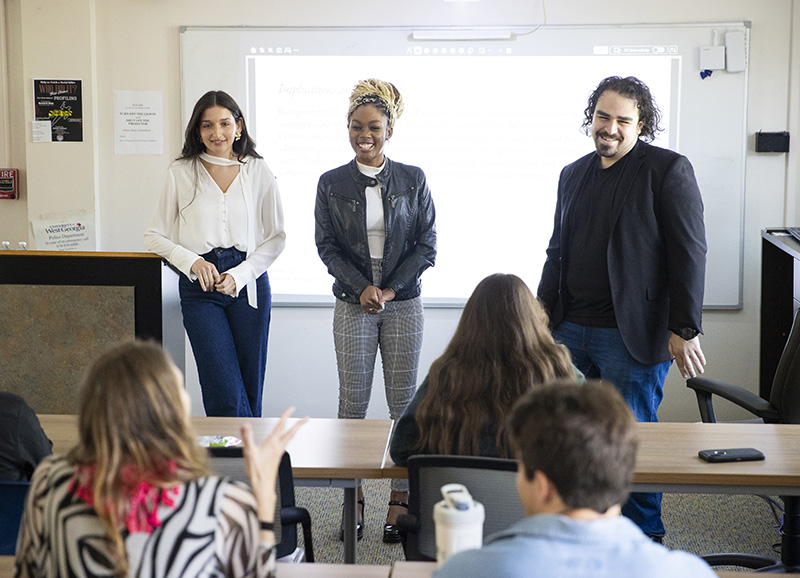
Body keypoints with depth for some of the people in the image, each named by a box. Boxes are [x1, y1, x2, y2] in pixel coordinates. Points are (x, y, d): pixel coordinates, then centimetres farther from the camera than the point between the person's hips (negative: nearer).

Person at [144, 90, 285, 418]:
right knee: (227, 396, -11)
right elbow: (155, 237, 8)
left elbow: (276, 237, 7)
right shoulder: (182, 173, 4)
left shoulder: (258, 172, 6)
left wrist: (240, 274, -7)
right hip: (200, 287, -1)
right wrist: (192, 262, -9)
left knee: (251, 391, 6)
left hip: (249, 283, 1)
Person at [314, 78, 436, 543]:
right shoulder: (332, 184, 4)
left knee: (404, 402, 2)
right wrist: (361, 288, -12)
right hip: (353, 306, 0)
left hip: (404, 304, 0)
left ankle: (400, 501, 11)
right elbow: (327, 246, 1)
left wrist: (390, 288, -9)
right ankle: (352, 501, 11)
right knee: (353, 404, 1)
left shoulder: (413, 180, 3)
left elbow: (427, 244, 1)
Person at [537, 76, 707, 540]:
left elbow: (690, 254, -10)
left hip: (632, 335, -6)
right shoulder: (574, 174, 14)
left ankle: (646, 537, 19)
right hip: (569, 328, 6)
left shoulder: (670, 170, -5)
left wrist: (685, 330, -14)